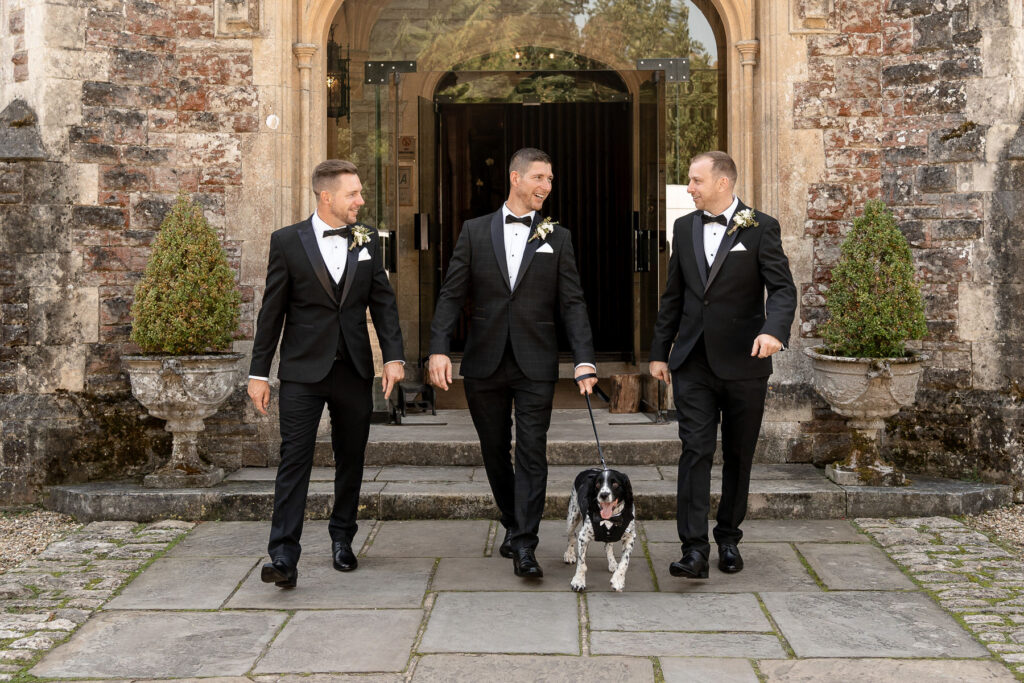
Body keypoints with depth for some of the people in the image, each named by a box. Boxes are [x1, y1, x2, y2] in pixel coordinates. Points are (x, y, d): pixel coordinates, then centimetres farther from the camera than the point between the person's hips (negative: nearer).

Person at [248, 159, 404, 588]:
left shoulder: (368, 240, 7)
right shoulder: (288, 241, -2)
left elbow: (383, 301, 7)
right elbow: (272, 311, 0)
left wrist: (393, 356, -5)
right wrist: (259, 372, -1)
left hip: (354, 370, 4)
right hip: (303, 369, -3)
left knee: (351, 459, 12)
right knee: (294, 459, -8)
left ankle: (342, 540, 27)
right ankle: (284, 556, -8)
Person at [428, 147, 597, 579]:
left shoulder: (557, 238, 6)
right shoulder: (475, 232, 5)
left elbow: (572, 303, 2)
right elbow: (451, 295, 2)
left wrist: (584, 360, -10)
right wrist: (439, 349, -11)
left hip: (535, 365, -1)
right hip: (484, 364, 1)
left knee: (532, 453, -7)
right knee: (495, 453, 11)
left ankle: (524, 547, -6)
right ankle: (513, 524, 30)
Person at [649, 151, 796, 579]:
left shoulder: (760, 228, -4)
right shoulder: (685, 228, 10)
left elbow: (782, 288, -11)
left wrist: (774, 330, -31)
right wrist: (659, 351, 14)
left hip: (742, 362, -2)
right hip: (693, 362, 2)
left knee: (739, 455, 9)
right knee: (696, 450, -7)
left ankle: (729, 539, 23)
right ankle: (694, 549, -10)